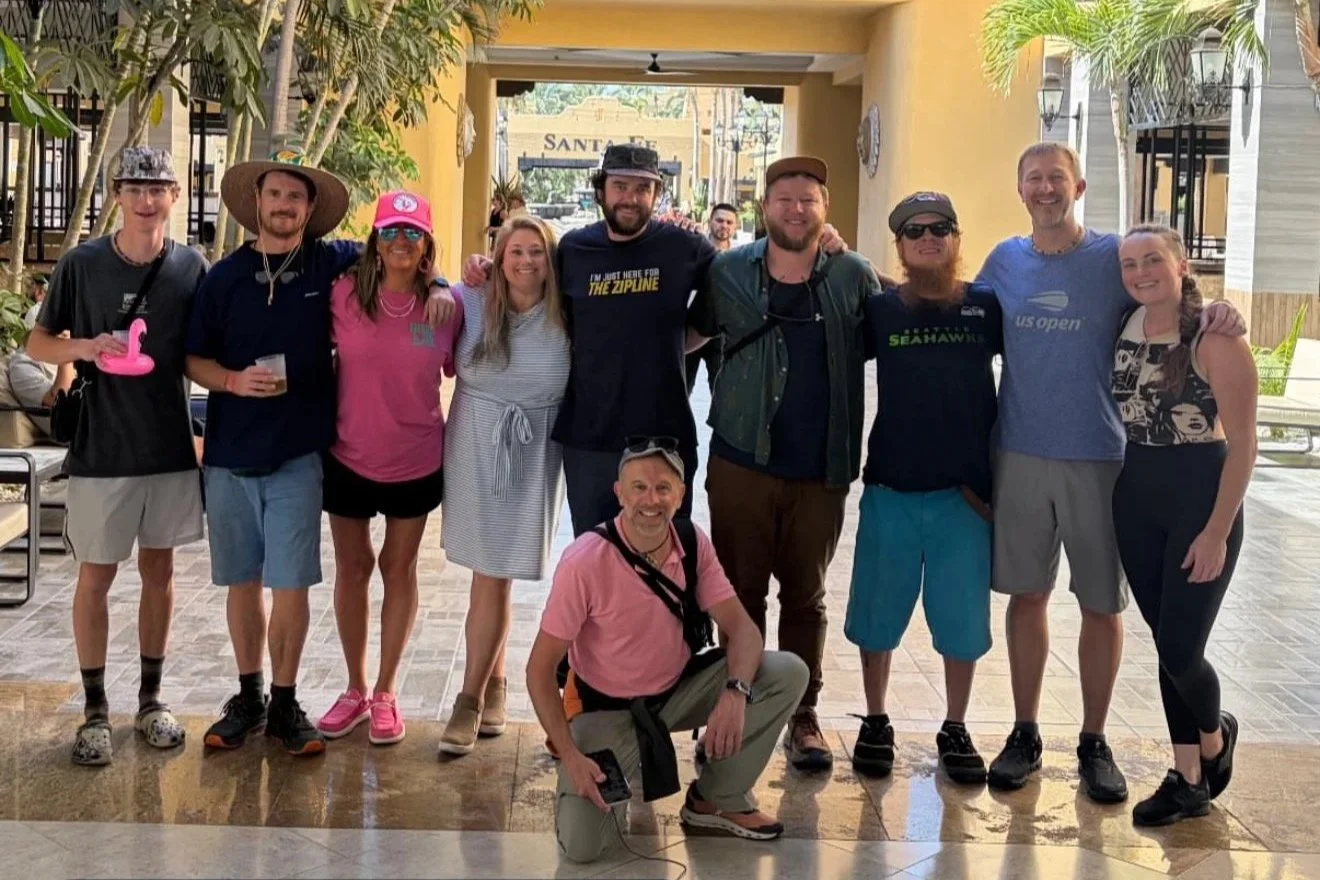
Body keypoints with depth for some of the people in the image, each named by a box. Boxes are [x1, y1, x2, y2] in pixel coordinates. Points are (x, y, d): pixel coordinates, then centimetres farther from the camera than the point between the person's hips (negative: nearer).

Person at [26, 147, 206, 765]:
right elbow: (37, 343, 2)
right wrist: (85, 347, -17)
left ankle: (150, 698, 24)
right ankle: (94, 710, 16)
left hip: (171, 446, 2)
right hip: (101, 450, -2)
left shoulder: (191, 268, 0)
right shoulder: (81, 265, -5)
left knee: (158, 569, 11)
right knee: (96, 575, 5)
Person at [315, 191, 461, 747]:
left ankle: (386, 693, 25)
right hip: (349, 457, 1)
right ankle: (355, 689, 28)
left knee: (399, 568, 12)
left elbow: (460, 370, 5)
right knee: (352, 567, 12)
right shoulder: (344, 295, -10)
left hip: (417, 461, 0)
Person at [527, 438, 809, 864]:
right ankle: (616, 777, 14)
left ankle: (717, 798, 1)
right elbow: (540, 670, -19)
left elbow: (741, 627, -10)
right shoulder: (584, 562, -25)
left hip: (680, 690, 4)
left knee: (787, 673, -17)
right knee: (580, 844, -22)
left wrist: (736, 693, -31)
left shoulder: (693, 543, -11)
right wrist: (570, 756, -29)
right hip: (607, 709, -4)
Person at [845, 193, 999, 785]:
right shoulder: (880, 309, 1)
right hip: (890, 489, 0)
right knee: (877, 610, 8)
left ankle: (955, 730, 24)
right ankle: (876, 724, 26)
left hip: (964, 491, 0)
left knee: (962, 617, 7)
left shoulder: (986, 306, 0)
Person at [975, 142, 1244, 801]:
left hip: (1100, 457, -2)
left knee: (1102, 604, 5)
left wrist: (1217, 314, -23)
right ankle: (1025, 734, 22)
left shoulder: (1115, 256, -3)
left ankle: (1094, 743, 19)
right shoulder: (1005, 260, 6)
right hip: (1021, 454, 2)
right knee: (1027, 594, 9)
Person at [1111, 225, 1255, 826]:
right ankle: (1188, 779, 22)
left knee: (1180, 649, -5)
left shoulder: (1215, 338, -14)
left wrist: (1218, 533, -16)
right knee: (1166, 644, 10)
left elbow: (1242, 444, -14)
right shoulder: (1125, 332, 3)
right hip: (1136, 497, 5)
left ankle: (1215, 736, 28)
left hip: (1200, 496, -5)